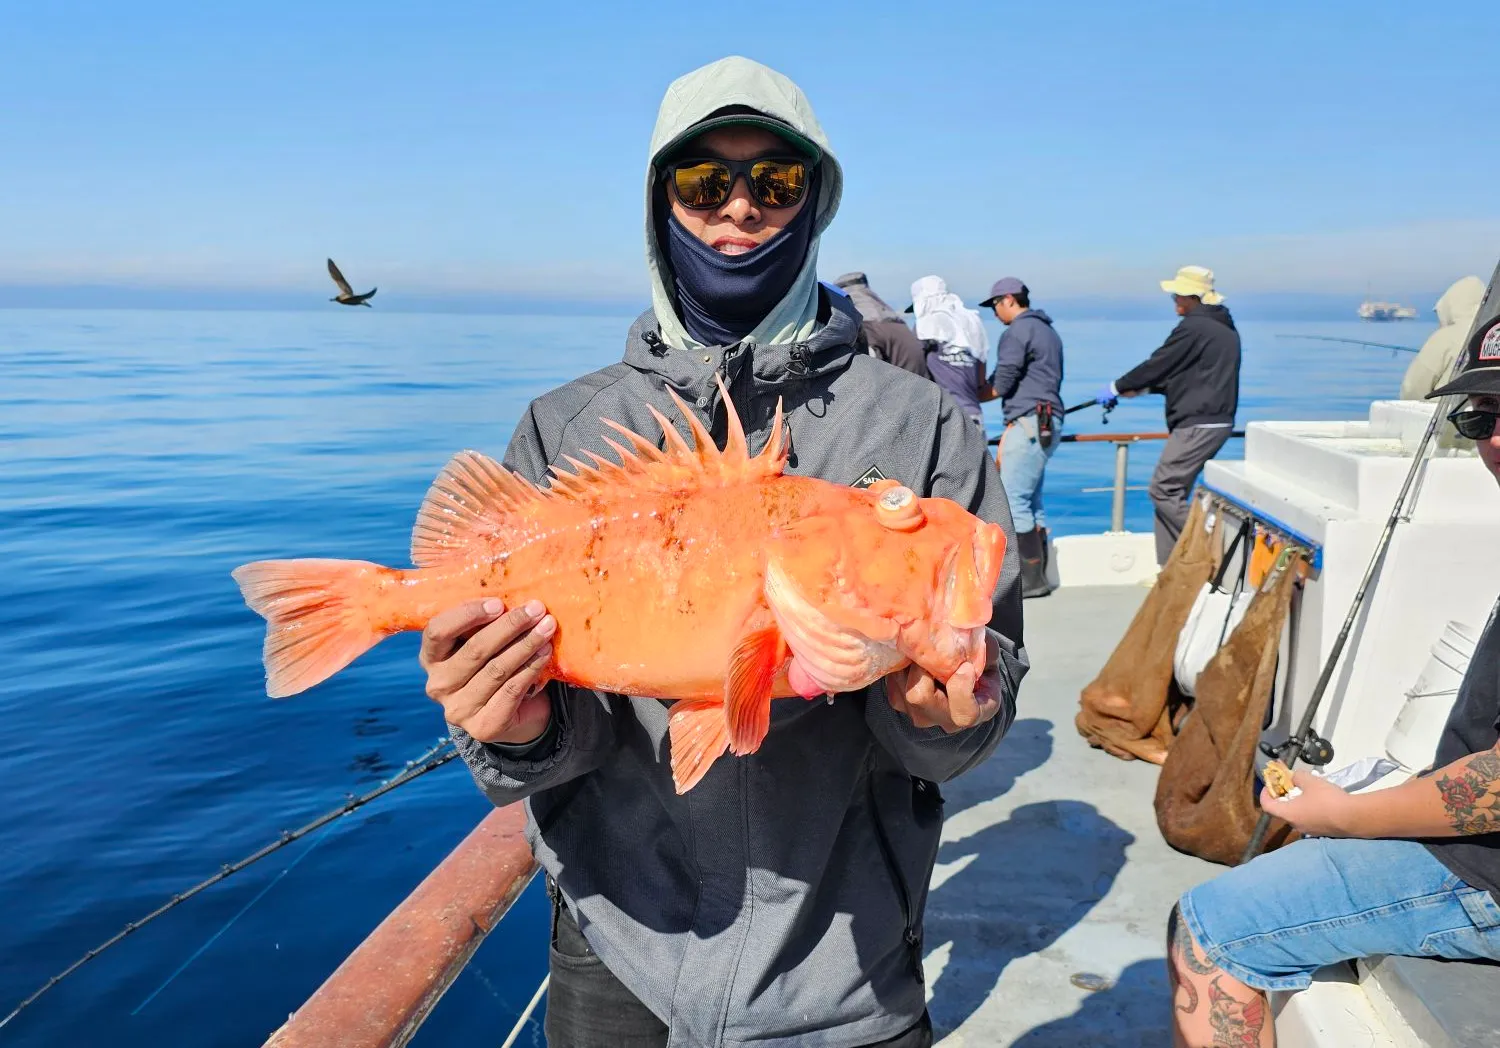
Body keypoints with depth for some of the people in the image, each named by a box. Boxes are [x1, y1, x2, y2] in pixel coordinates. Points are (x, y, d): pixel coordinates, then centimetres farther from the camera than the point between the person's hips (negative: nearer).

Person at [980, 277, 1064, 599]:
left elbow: (1000, 385, -13)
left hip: (1029, 423, -10)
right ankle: (1037, 576, 14)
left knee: (1013, 500, -9)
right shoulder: (1048, 330, 22)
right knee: (1031, 501, 11)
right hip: (1047, 423, 10)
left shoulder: (1016, 332, -8)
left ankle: (1032, 579, -8)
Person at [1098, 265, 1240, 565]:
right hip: (1217, 422, 10)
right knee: (1172, 490, 12)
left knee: (1163, 490, -8)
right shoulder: (1225, 328, 18)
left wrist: (1117, 387, 4)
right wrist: (1141, 388, 22)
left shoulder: (1193, 327, -14)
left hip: (1197, 425, -10)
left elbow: (1158, 364, -9)